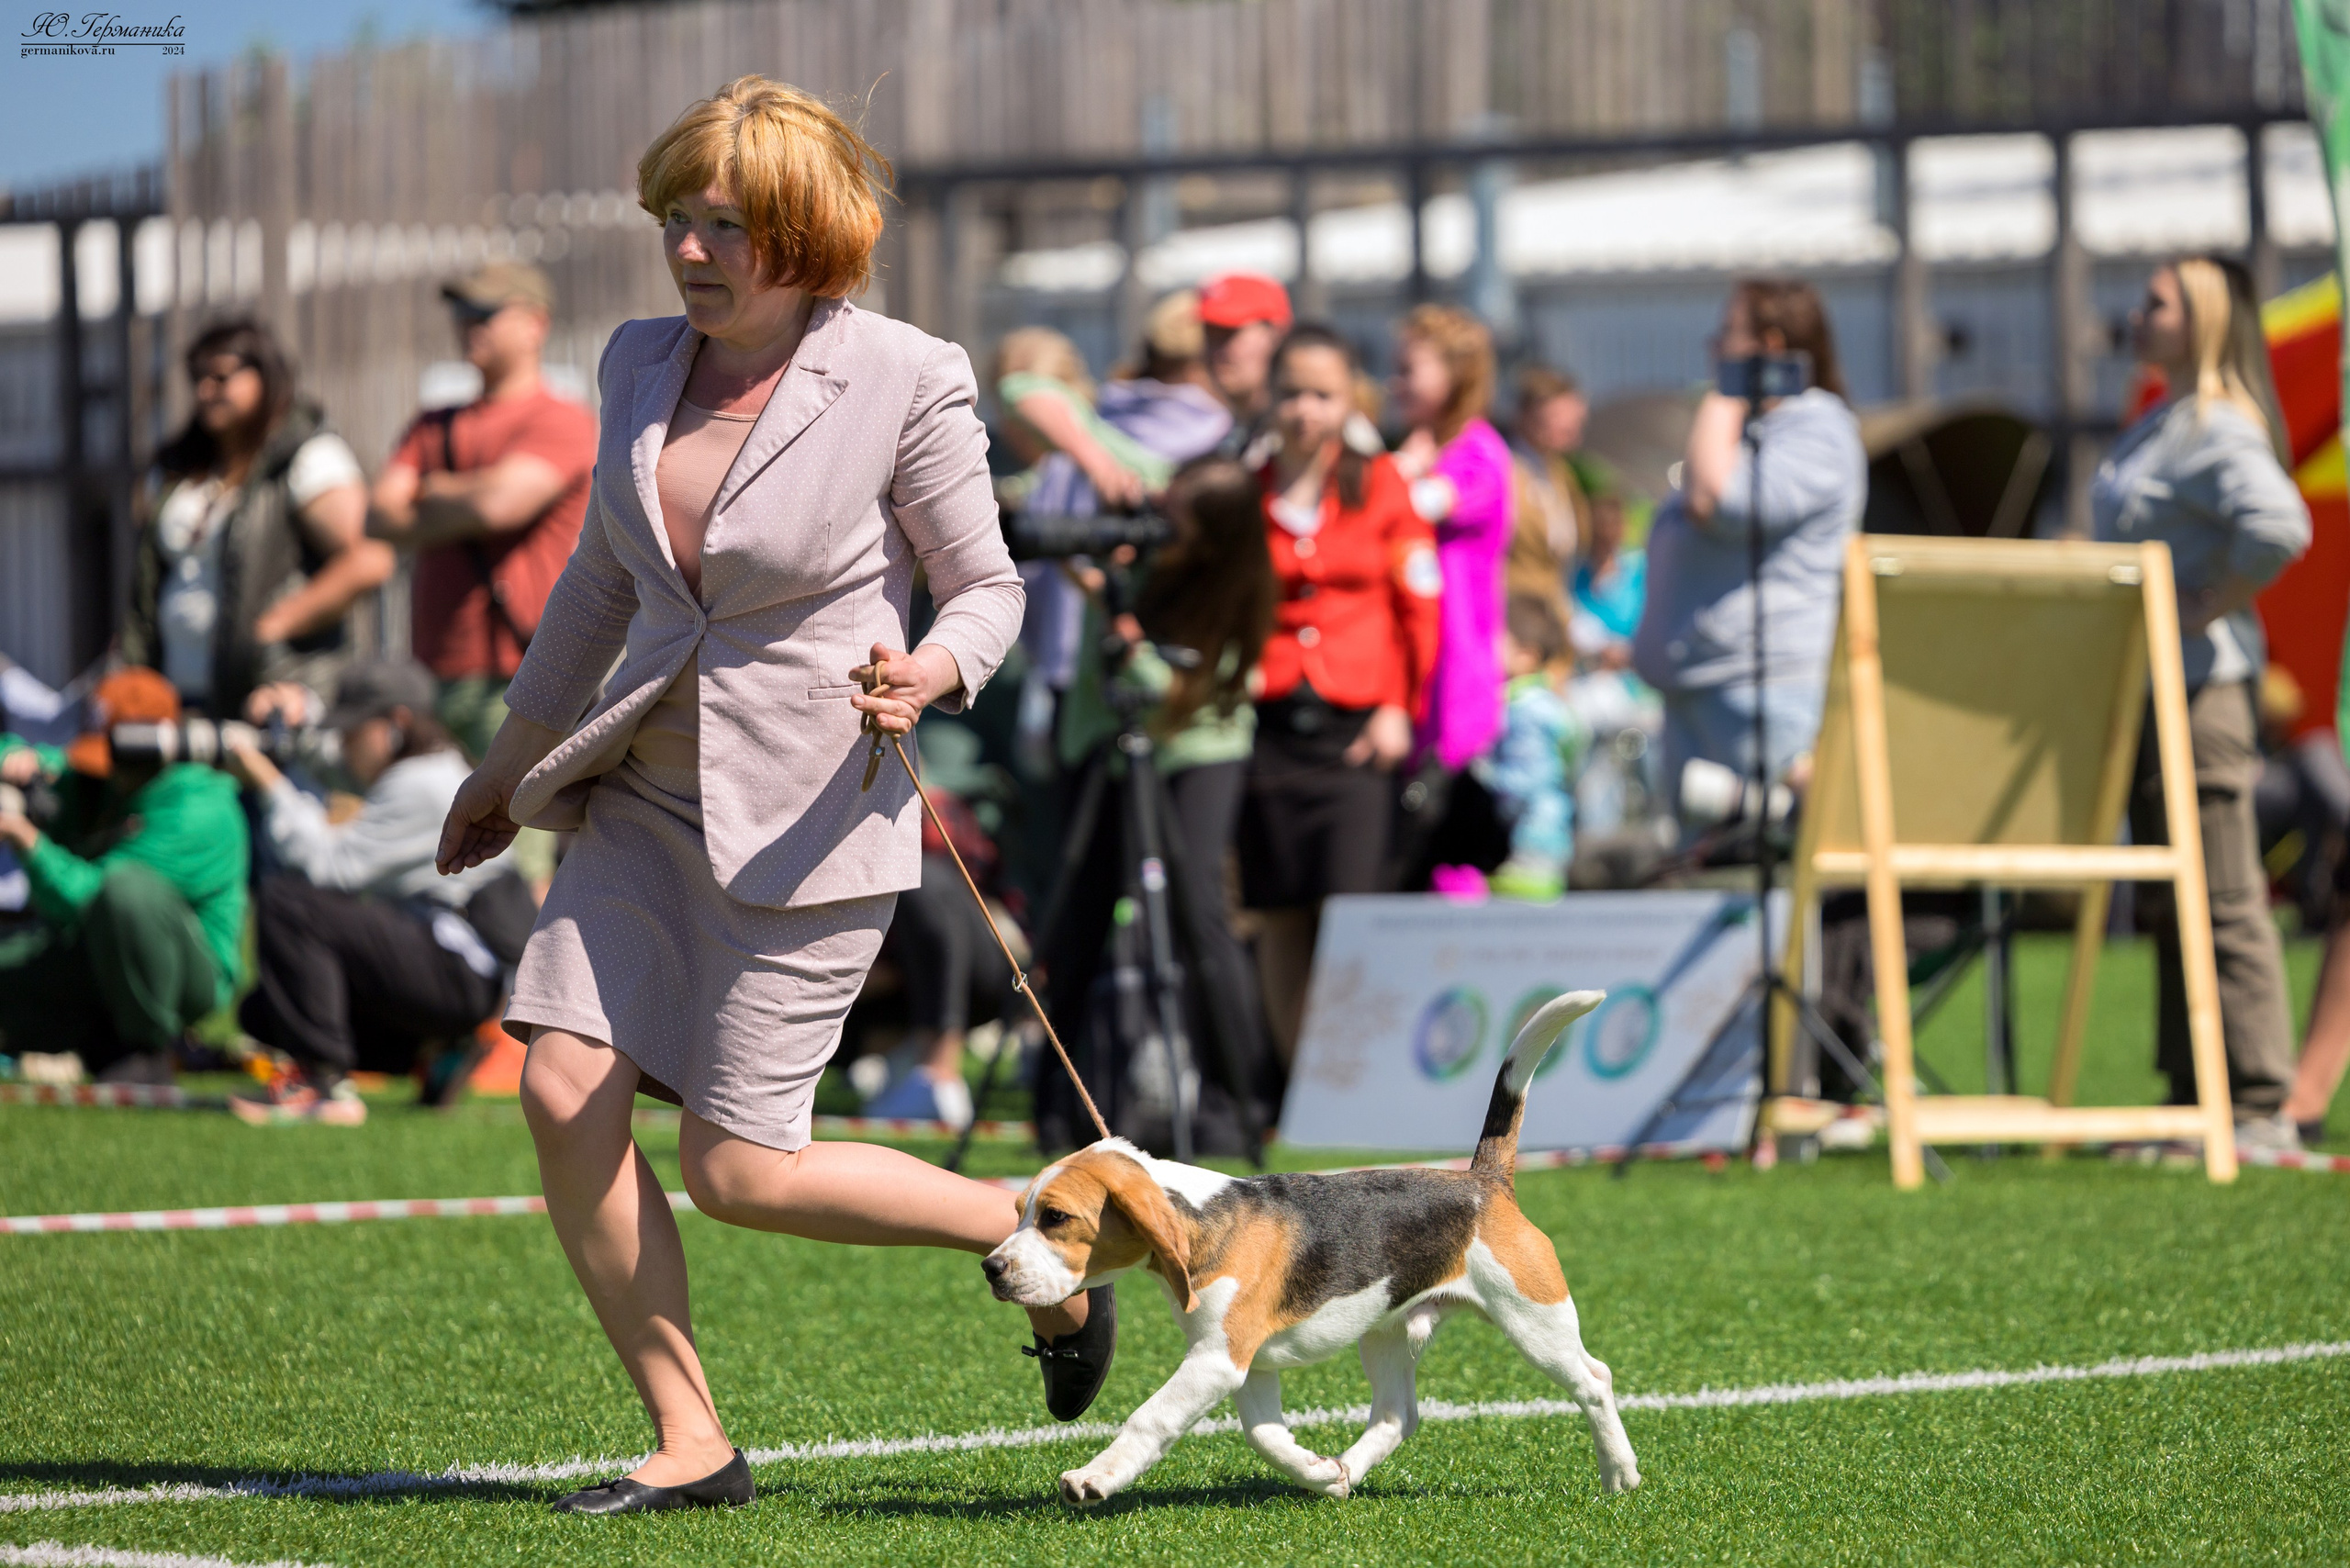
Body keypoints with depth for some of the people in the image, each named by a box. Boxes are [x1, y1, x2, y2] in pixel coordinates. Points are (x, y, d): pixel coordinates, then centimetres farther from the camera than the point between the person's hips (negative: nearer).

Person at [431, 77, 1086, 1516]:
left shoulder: (908, 383, -12)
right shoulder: (643, 367, 5)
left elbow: (989, 586, -4)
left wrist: (929, 671, -26)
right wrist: (513, 757, 27)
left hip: (806, 807, -6)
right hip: (647, 789, 6)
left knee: (741, 1170, -7)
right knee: (565, 1092, -9)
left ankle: (1038, 1238, 16)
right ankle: (691, 1445, 2)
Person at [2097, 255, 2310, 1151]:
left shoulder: (2218, 430, -16)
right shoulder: (2163, 425, 15)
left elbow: (2277, 528, -32)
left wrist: (2206, 608, -22)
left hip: (2201, 686, -11)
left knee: (2225, 905, -8)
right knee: (2170, 906, 13)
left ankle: (2261, 1108, -6)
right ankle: (2193, 1100, 18)